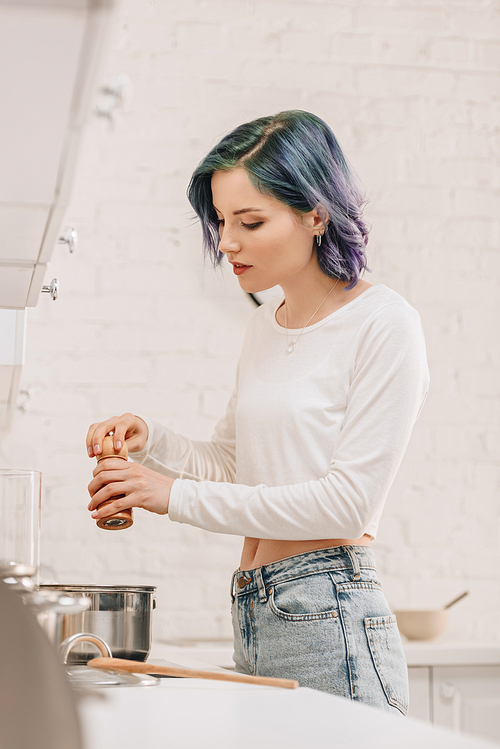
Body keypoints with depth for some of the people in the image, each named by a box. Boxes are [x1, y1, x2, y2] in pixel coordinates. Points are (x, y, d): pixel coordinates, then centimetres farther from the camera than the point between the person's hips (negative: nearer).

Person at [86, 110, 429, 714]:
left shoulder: (384, 325, -10)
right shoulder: (265, 325, 13)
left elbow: (346, 500, -16)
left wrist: (178, 497, -15)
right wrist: (151, 441, 0)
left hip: (331, 618, -7)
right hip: (252, 616, 7)